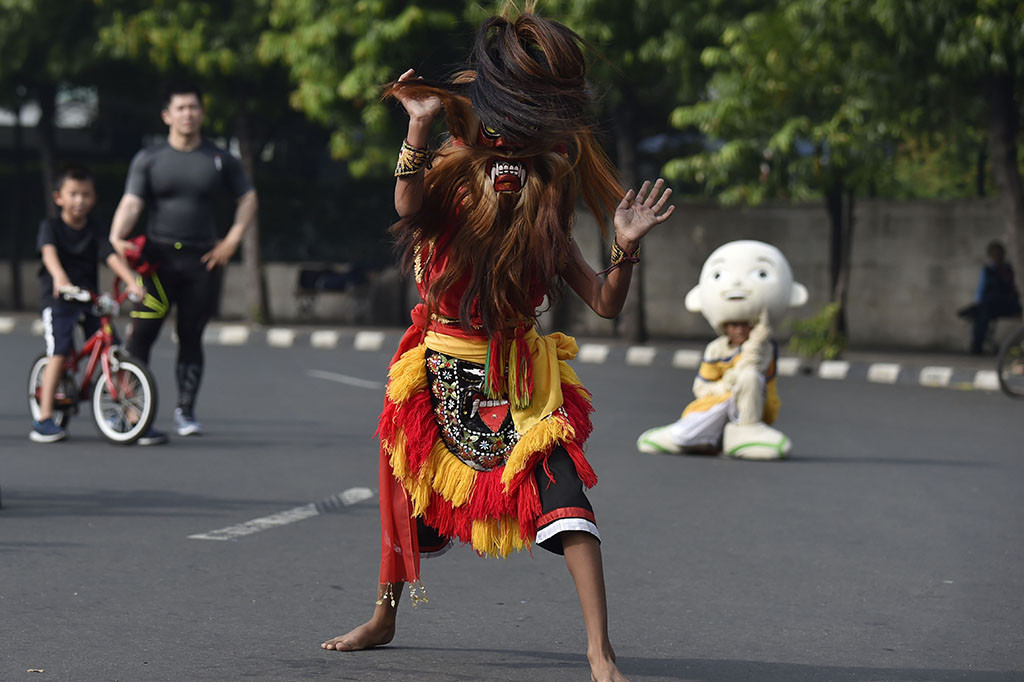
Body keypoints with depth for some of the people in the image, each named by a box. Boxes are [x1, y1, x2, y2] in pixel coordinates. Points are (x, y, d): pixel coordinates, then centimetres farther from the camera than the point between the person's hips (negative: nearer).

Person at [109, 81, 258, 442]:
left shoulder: (220, 160, 9)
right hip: (157, 257, -1)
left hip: (202, 262, 1)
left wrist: (232, 240, 5)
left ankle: (185, 410, 19)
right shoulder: (148, 159, 4)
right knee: (141, 335, -10)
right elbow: (131, 202, -5)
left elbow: (248, 199, 17)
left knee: (191, 337, 5)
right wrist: (117, 237, -24)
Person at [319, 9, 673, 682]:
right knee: (409, 495, 16)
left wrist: (626, 247, -16)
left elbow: (605, 303, 1)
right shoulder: (449, 179, -3)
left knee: (564, 495, -19)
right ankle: (384, 618, 42)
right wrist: (419, 127, -37)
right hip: (442, 371, 1)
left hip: (520, 379, 0)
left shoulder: (546, 207, 2)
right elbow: (409, 206, -29)